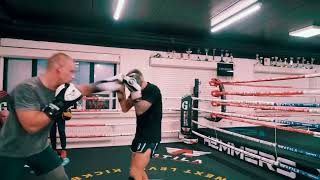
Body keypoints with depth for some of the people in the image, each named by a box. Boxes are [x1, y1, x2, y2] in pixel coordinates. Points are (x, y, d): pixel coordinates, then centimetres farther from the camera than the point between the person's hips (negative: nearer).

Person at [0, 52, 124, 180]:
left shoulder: (61, 87, -7)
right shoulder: (27, 89, -27)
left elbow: (84, 89, 8)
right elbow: (32, 126, -32)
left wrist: (104, 84, -1)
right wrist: (59, 104, -31)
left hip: (40, 148, 6)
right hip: (11, 153, -6)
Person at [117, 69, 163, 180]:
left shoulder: (152, 90, -17)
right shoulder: (137, 90, 7)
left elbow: (140, 110, -23)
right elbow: (125, 108, 10)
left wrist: (135, 91, -24)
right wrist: (121, 92, -2)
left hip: (150, 137, -9)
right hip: (141, 134, 9)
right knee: (138, 169, 23)